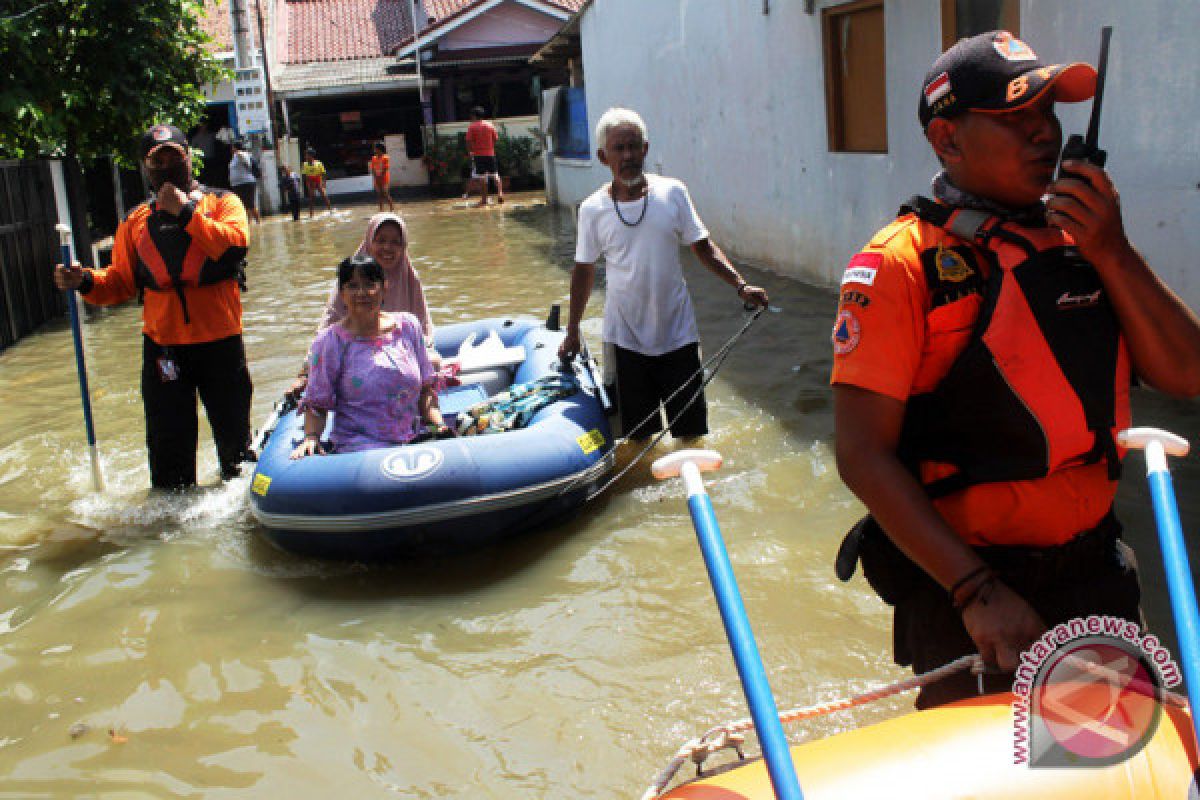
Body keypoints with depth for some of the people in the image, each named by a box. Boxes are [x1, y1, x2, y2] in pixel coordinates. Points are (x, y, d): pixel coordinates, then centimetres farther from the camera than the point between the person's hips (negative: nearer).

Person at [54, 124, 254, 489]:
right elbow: (121, 282, 11)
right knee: (169, 444, 3)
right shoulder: (135, 221, 12)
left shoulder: (221, 202, 4)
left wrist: (185, 211, -16)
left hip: (220, 341, -1)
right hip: (162, 346, 2)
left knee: (234, 436, 12)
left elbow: (236, 242, -17)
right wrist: (86, 281, -8)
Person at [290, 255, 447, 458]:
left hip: (414, 441, 4)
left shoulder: (407, 326, 10)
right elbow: (316, 404, 4)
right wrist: (311, 437, -14)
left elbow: (425, 389, 15)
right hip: (357, 448, -3)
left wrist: (438, 425, 1)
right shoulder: (329, 342, 0)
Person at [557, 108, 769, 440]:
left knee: (691, 428, 7)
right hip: (625, 338, 0)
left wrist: (740, 285, -12)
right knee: (638, 432, 7)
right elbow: (584, 271, 6)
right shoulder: (593, 209, -4)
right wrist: (572, 332, 10)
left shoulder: (672, 193, -4)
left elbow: (704, 248, 1)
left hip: (677, 333, 0)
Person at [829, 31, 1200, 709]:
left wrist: (1111, 253, -11)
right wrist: (978, 592, -21)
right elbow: (864, 455, -18)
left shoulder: (1083, 237, 6)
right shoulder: (902, 263, -13)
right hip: (963, 591, -6)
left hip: (1098, 575, 6)